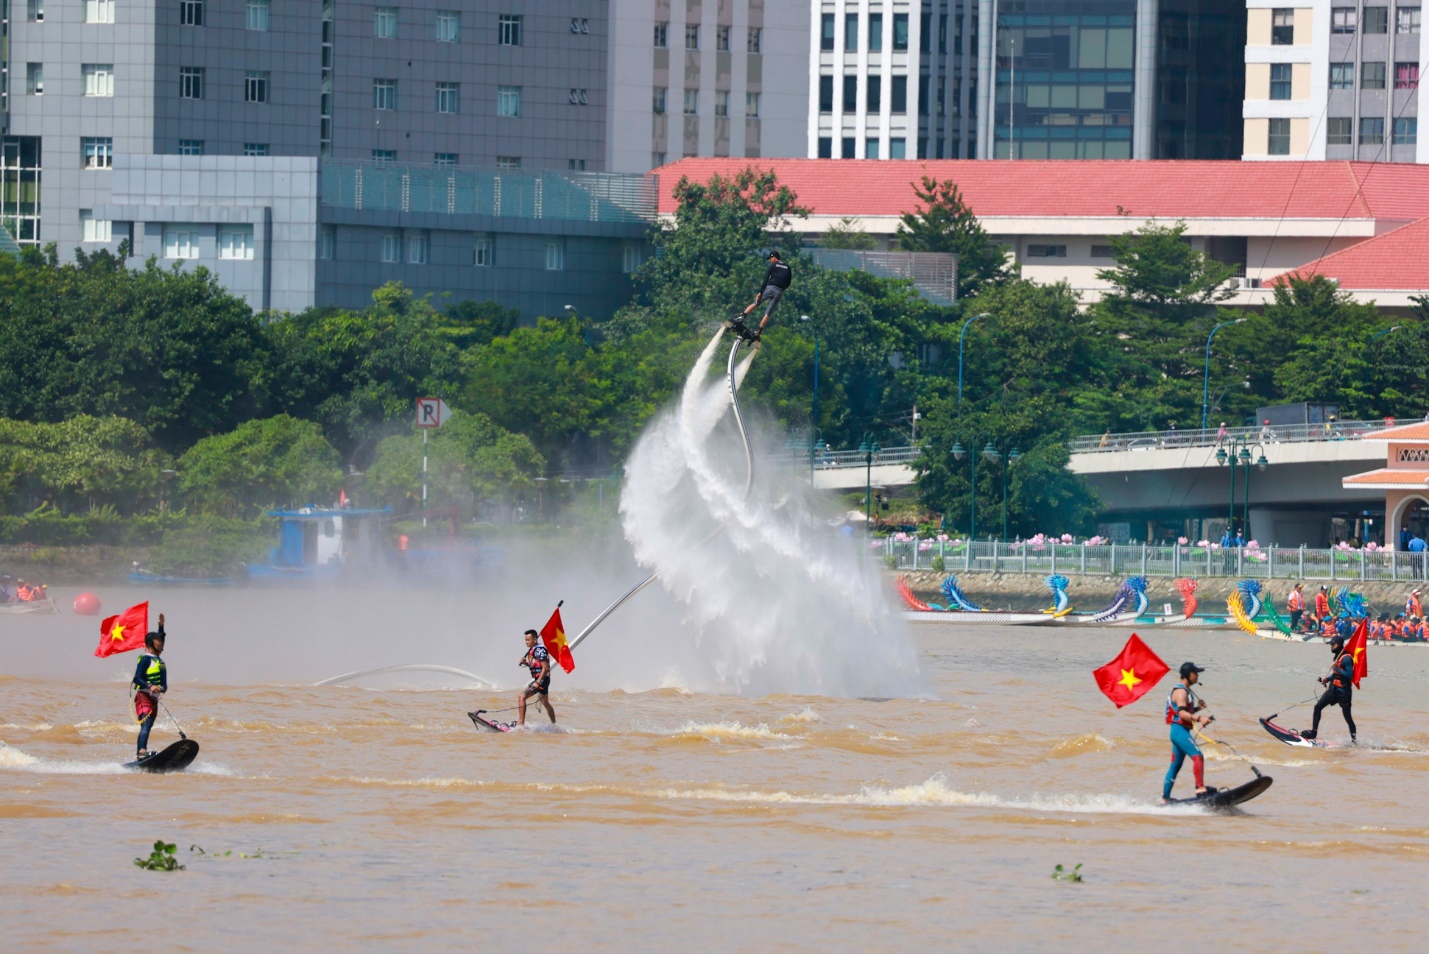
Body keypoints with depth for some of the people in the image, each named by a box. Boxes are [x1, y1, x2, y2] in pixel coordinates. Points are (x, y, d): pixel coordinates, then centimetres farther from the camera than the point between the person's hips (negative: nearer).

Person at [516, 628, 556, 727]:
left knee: (522, 697, -18)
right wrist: (525, 662, 4)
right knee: (545, 703, 23)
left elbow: (545, 667, -21)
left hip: (542, 679, -11)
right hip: (537, 679, 11)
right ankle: (554, 725, 36)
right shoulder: (531, 650, 12)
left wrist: (538, 682, -26)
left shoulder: (539, 650, -16)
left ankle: (521, 723, -20)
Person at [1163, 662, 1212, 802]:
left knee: (1176, 765, 14)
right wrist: (1199, 719, -38)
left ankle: (1165, 797, 20)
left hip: (1181, 731, 11)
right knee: (1197, 756, -23)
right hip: (1180, 730, -11)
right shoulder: (1181, 691, -12)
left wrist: (1197, 708, 10)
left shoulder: (1186, 691, 20)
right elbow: (1182, 713, -24)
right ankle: (1200, 788, -32)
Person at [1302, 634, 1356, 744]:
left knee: (1347, 717, -3)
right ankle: (1313, 733, 9)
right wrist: (1327, 679, 10)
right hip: (1333, 688, 9)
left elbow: (1349, 675, -23)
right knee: (1317, 707, 4)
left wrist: (1336, 668, -19)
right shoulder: (1337, 656, 13)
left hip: (1343, 691, -9)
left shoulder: (1346, 658, -16)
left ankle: (1354, 740, 5)